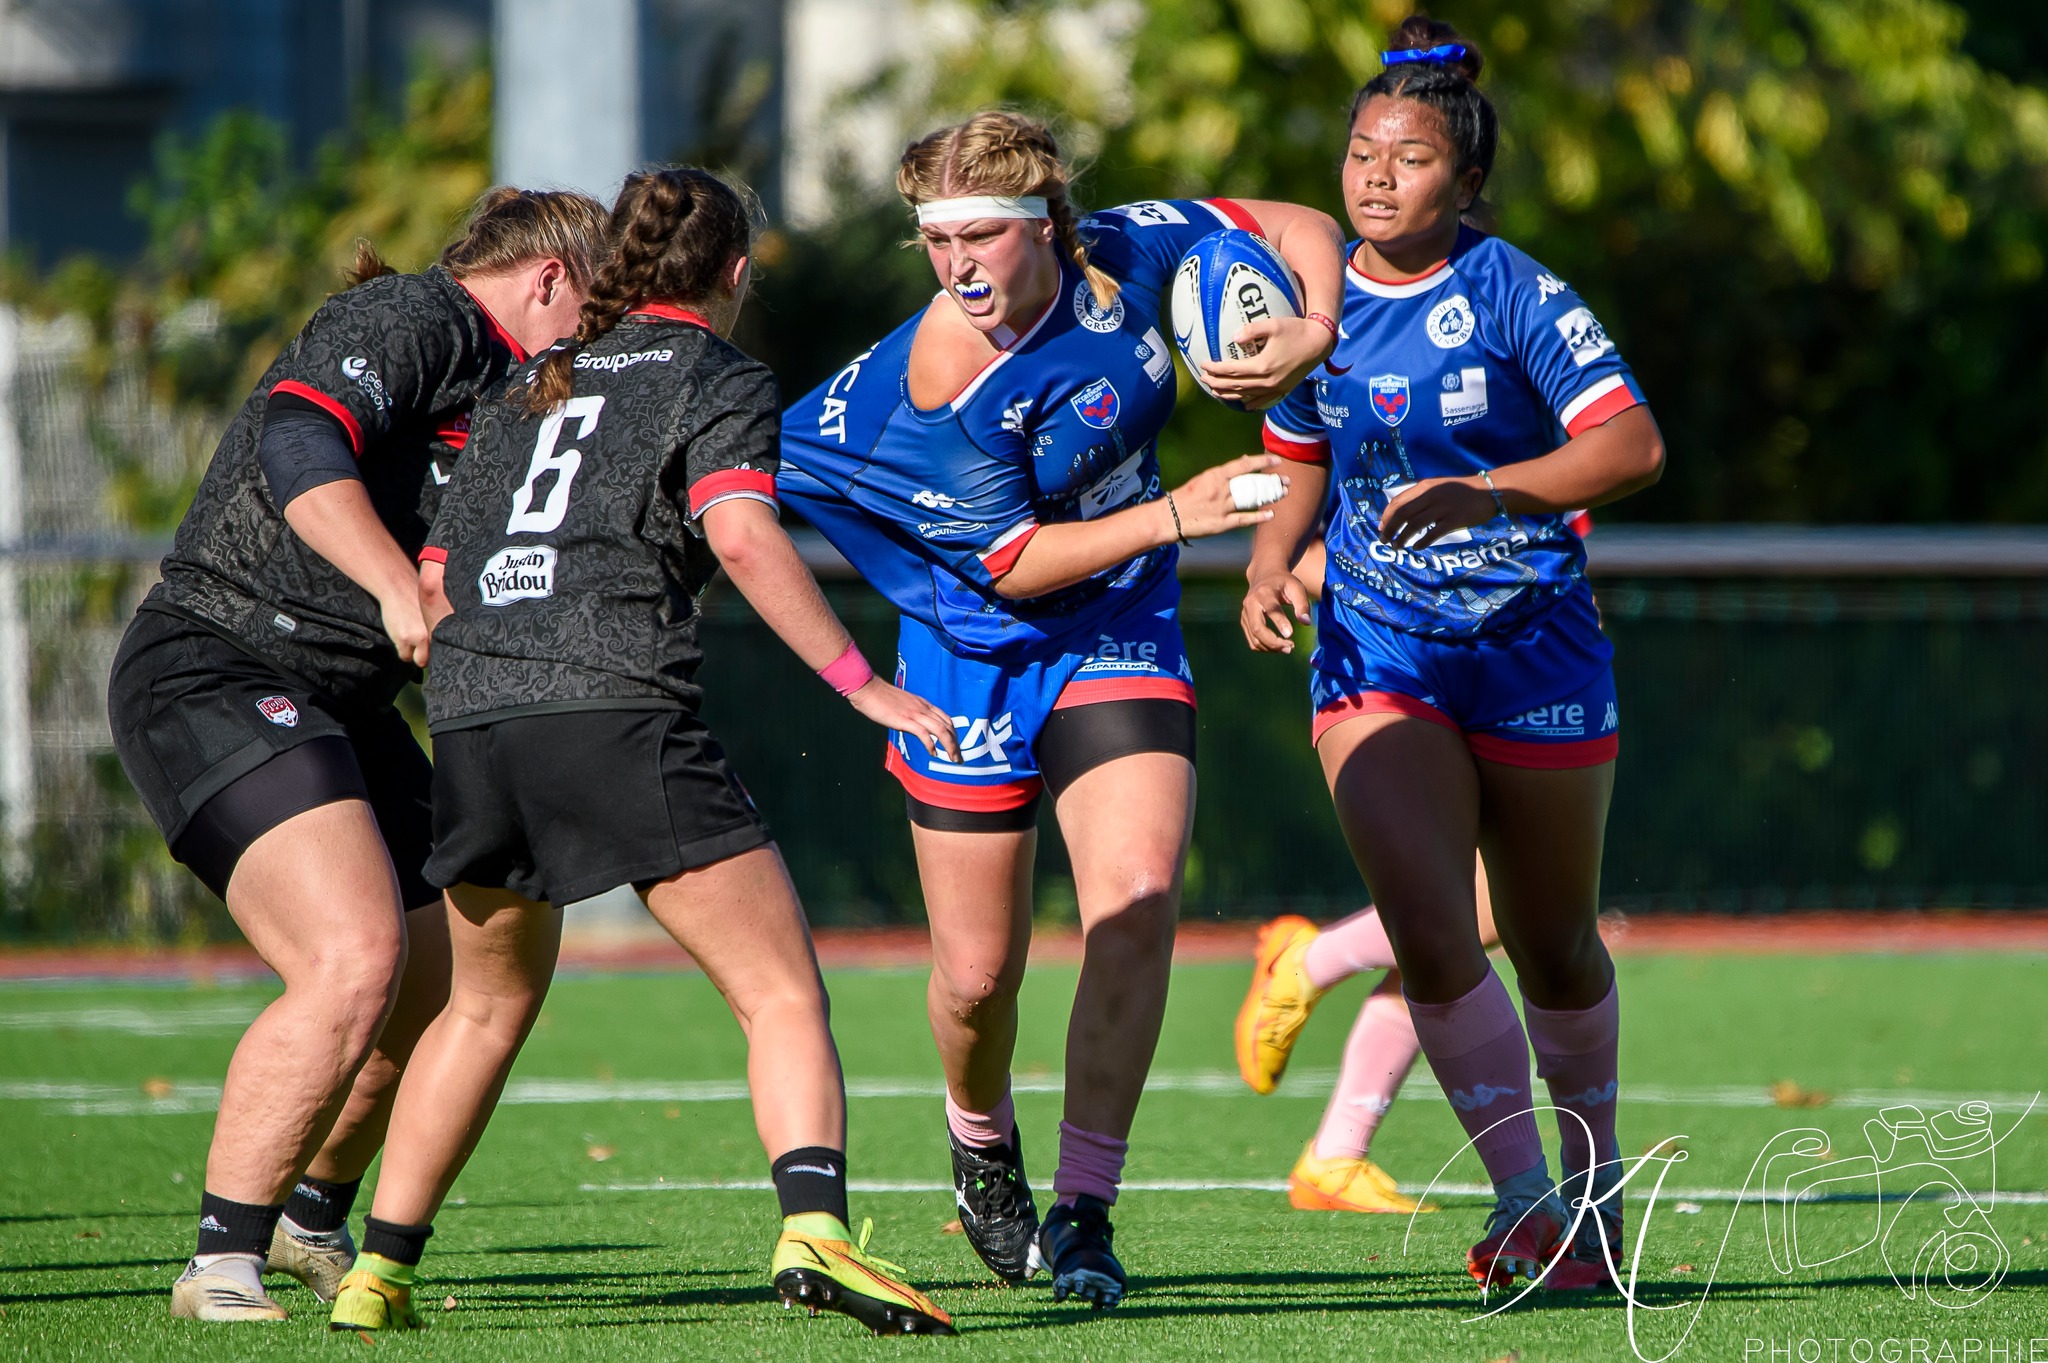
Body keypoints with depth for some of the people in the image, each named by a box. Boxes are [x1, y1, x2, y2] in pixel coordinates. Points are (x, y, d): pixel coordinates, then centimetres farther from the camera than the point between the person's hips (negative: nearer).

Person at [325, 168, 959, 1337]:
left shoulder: (532, 389, 26)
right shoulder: (721, 380, 7)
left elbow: (436, 581, 24)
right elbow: (742, 538, -10)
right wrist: (859, 680, -10)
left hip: (470, 715, 6)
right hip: (621, 713, -6)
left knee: (489, 1001, 25)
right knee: (782, 991, -5)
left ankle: (378, 1274, 23)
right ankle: (814, 1230, -27)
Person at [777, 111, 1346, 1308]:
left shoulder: (1125, 254, -12)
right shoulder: (934, 380, -24)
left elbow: (1299, 229, 2)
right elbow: (1015, 566, -20)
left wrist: (1312, 334, -18)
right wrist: (1171, 515, -25)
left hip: (1120, 642, 2)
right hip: (977, 658, -2)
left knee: (1138, 904, -21)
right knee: (977, 978, 4)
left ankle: (1086, 1210, -13)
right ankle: (983, 1143, 40)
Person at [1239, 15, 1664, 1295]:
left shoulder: (1514, 295, -11)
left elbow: (1635, 445, -19)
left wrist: (1485, 494, -31)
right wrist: (1270, 568, -1)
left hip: (1535, 655, -2)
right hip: (1377, 657, 2)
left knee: (1555, 951, 11)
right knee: (1429, 931, -17)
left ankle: (1593, 1181, 34)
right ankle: (1528, 1200, -11)